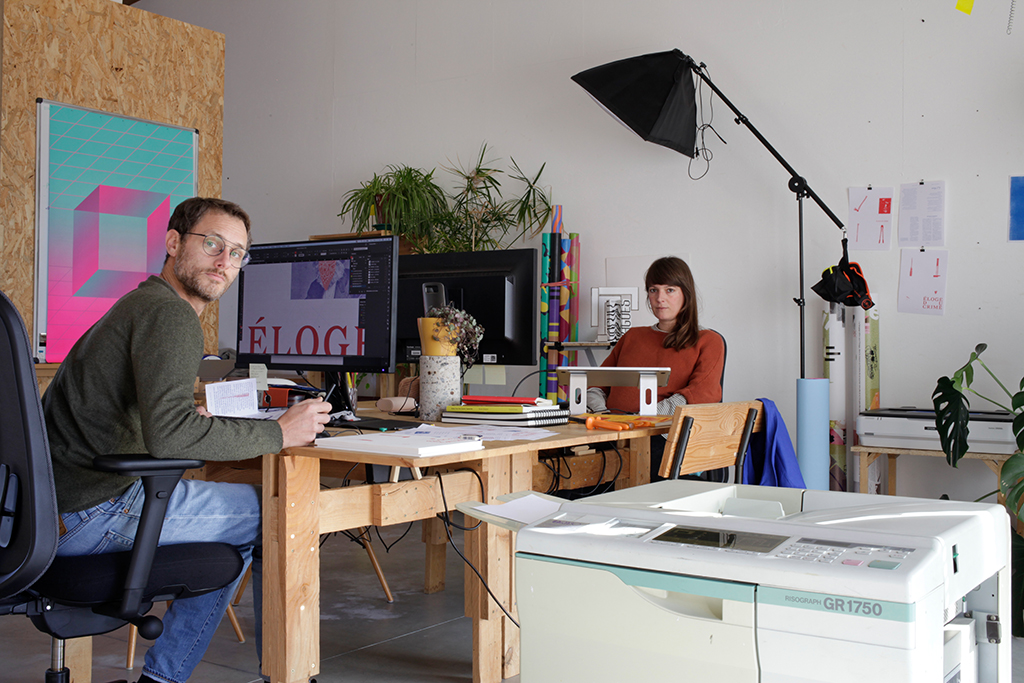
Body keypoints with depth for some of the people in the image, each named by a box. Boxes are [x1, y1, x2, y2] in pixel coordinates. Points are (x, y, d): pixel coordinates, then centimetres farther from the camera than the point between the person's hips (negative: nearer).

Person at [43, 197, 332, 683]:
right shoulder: (169, 314, -15)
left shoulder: (138, 305, 18)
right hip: (93, 511, -10)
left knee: (235, 534, 23)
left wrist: (197, 419, 22)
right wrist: (279, 434, -21)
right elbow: (167, 435, -28)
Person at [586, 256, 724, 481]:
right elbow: (597, 384, 27)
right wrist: (601, 412, 2)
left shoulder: (707, 341, 15)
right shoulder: (632, 337, 31)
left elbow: (705, 393, -3)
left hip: (662, 438, -3)